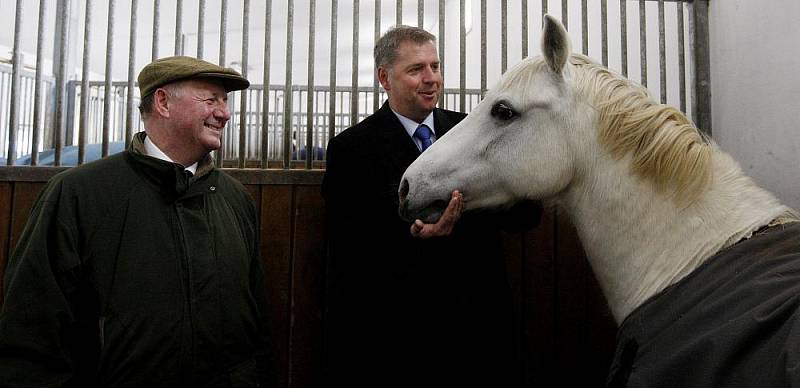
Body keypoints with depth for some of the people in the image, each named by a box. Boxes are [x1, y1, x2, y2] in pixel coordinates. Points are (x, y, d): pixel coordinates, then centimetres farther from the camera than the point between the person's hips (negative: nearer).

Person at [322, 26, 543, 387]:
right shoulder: (351, 147, -6)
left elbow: (528, 213, 1)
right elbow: (347, 249, -10)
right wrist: (411, 235, -28)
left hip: (479, 325, 4)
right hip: (392, 334, -3)